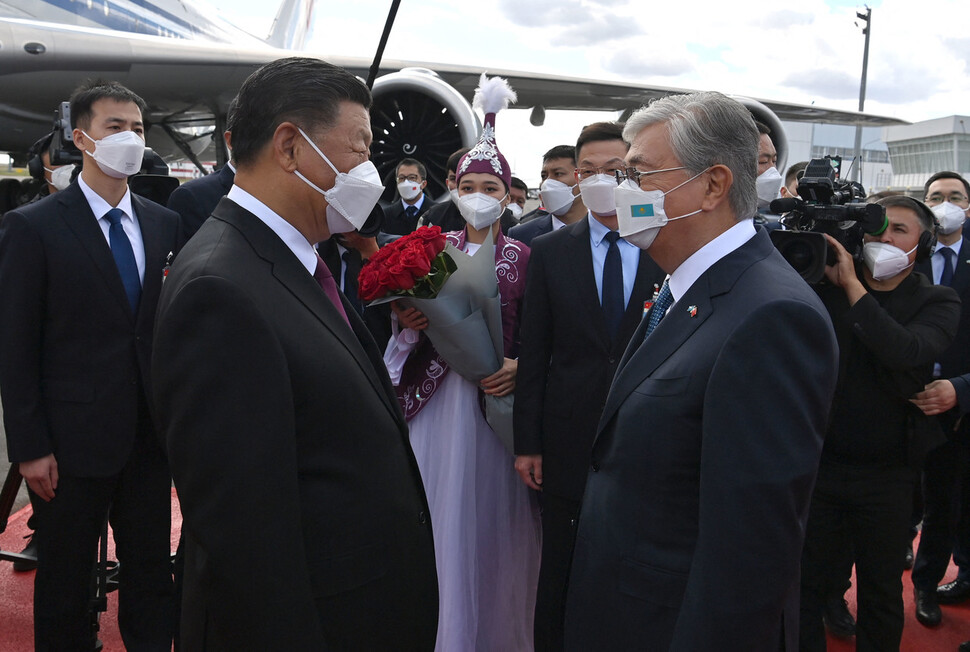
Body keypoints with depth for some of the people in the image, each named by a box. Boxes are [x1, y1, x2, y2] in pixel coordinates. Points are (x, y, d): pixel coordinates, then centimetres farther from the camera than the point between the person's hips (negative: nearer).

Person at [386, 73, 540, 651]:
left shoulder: (523, 258, 0)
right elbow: (408, 324, 5)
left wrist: (519, 367, -18)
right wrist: (407, 323, -16)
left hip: (498, 402, -1)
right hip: (439, 402, 1)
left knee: (493, 517, 8)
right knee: (440, 517, 7)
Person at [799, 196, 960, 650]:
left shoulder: (937, 302, -4)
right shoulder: (826, 287, 0)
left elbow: (906, 351, -24)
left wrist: (853, 286, -25)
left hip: (886, 476, 0)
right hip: (818, 462, 1)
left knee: (881, 594, 17)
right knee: (805, 583, 12)